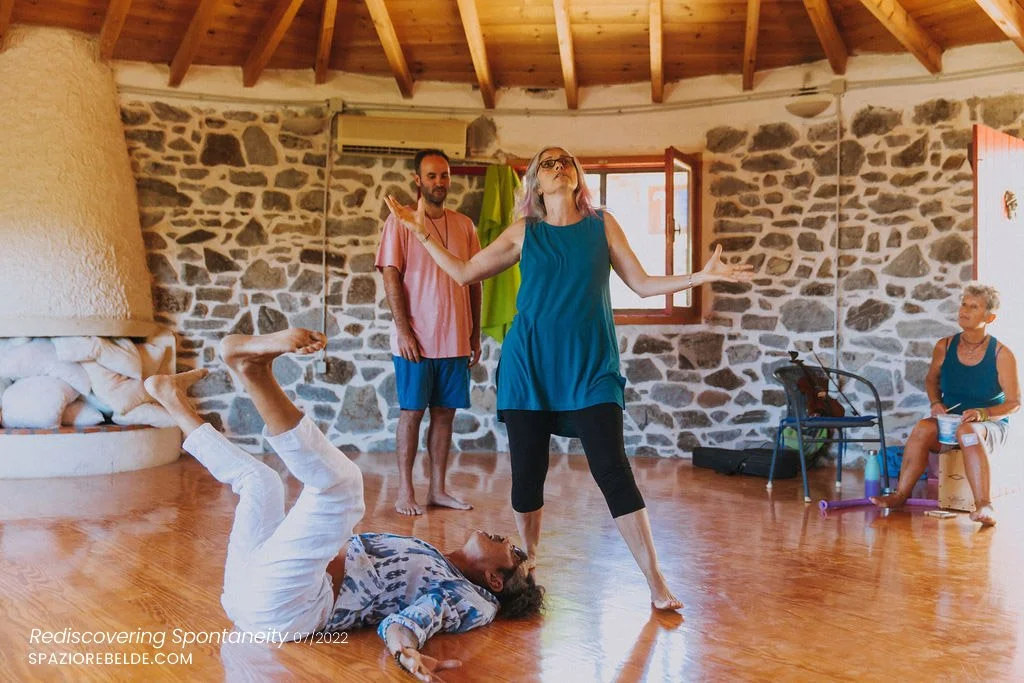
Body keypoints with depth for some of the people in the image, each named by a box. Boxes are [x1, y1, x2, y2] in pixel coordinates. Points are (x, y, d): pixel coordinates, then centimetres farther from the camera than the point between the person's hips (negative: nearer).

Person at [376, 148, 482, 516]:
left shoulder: (464, 225, 11)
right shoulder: (400, 221, -1)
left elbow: (473, 282, 13)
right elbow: (391, 278, -7)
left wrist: (475, 334, 9)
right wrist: (403, 330, -14)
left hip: (455, 340, 4)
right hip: (416, 339, -4)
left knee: (444, 413, 8)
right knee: (412, 413, 2)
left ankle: (438, 489, 18)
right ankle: (405, 491, 11)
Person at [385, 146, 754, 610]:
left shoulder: (602, 225, 8)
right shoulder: (523, 233, 8)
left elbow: (643, 284, 8)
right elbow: (465, 272, 12)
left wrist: (701, 276, -3)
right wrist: (423, 234, 6)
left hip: (590, 365, -1)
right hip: (530, 363, 1)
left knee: (613, 470, -8)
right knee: (527, 472, 6)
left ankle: (656, 583, -1)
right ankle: (528, 563, 28)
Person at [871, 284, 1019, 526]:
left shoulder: (1001, 355, -9)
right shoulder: (944, 347, 1)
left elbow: (1014, 402, -6)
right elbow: (931, 380, 19)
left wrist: (982, 413, -23)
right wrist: (936, 403, -1)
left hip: (991, 425, -3)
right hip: (950, 421, 3)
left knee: (968, 430, -38)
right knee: (923, 427, -29)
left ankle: (984, 505, -41)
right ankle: (901, 494, -25)